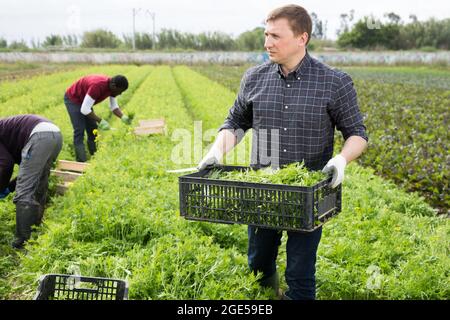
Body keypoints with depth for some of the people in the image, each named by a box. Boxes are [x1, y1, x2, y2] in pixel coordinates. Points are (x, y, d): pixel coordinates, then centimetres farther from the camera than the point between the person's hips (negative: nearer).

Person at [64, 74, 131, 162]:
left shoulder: (112, 86, -13)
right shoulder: (97, 86, -39)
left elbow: (114, 107, -1)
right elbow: (84, 109, -37)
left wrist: (123, 117, -18)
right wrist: (101, 121, -35)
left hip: (84, 100, 8)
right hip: (73, 99, -8)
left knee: (93, 130, 5)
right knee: (79, 131, -14)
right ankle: (82, 161, -15)